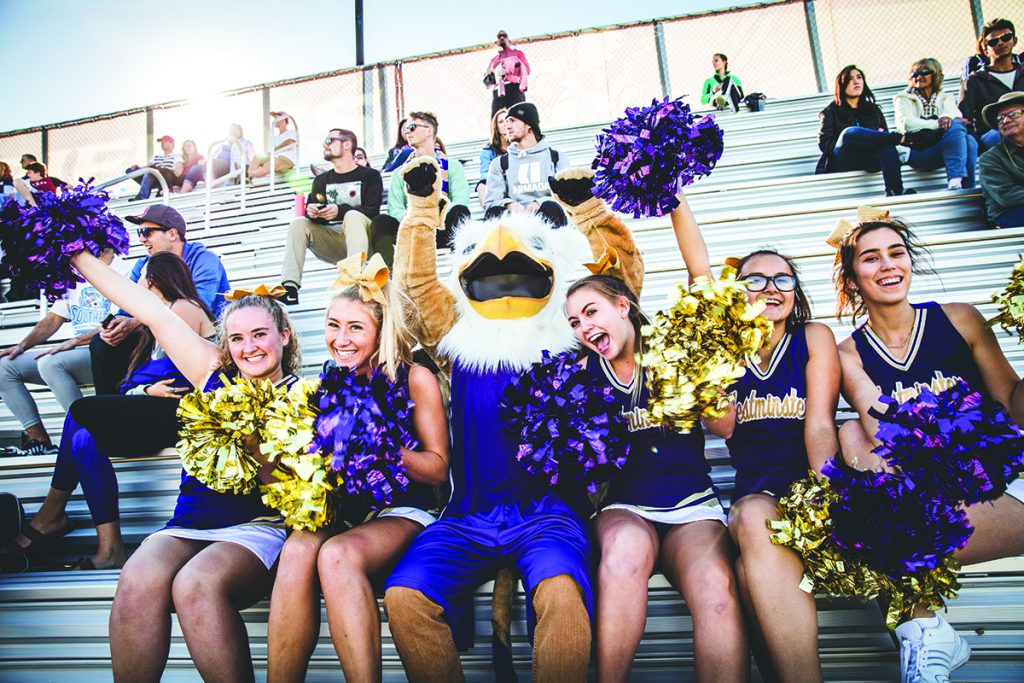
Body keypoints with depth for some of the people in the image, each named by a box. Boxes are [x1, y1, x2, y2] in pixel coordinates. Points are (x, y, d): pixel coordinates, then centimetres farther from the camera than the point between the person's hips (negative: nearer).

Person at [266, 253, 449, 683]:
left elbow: (438, 468, -4)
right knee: (298, 549, -30)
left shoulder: (414, 380, -2)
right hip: (337, 512, 3)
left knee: (337, 554, -33)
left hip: (401, 510, -3)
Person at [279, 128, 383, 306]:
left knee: (353, 216, -32)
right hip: (331, 241, 5)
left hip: (361, 236, -4)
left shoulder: (369, 176, 4)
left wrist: (340, 211, -25)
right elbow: (311, 209, 9)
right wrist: (311, 211, -16)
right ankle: (290, 287, -28)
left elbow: (371, 211, -11)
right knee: (298, 223, -15)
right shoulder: (321, 180, 20)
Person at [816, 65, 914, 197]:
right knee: (850, 132, -35)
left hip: (869, 161, 3)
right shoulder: (831, 111, 15)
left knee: (887, 144, -34)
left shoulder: (873, 109, 26)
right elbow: (824, 143, 1)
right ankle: (902, 138, -30)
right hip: (844, 164, -3)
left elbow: (884, 136, 16)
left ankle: (894, 192, -52)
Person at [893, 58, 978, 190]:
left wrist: (947, 117, -25)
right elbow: (906, 124, -5)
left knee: (969, 140, -30)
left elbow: (955, 113, 0)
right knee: (955, 126, -29)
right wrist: (939, 124, -16)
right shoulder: (904, 98, 16)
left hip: (946, 149, 4)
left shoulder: (946, 97, 24)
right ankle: (955, 182, -44)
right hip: (918, 152, -3)